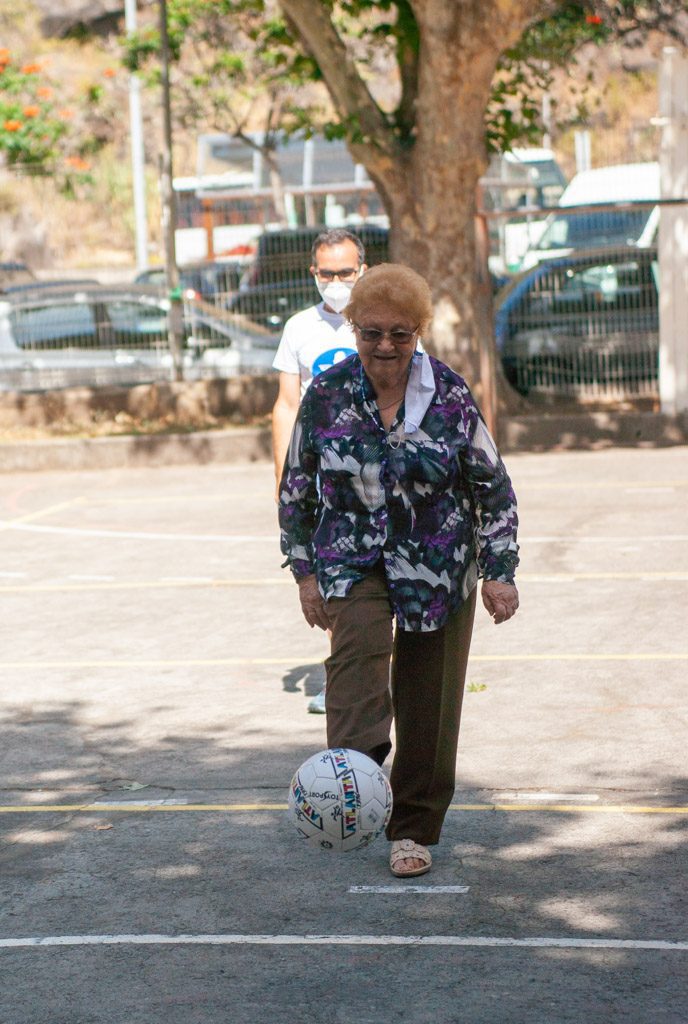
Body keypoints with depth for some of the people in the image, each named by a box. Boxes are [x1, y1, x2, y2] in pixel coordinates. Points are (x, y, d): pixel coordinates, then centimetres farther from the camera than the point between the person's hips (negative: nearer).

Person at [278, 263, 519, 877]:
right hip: (353, 557, 0)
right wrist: (304, 570, 3)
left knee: (428, 700, 3)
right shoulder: (327, 395, -3)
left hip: (440, 566, 0)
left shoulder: (450, 395, -5)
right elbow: (297, 487, 7)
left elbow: (494, 486, 1)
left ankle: (414, 828, 17)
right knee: (358, 646, -29)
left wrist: (500, 572, -3)